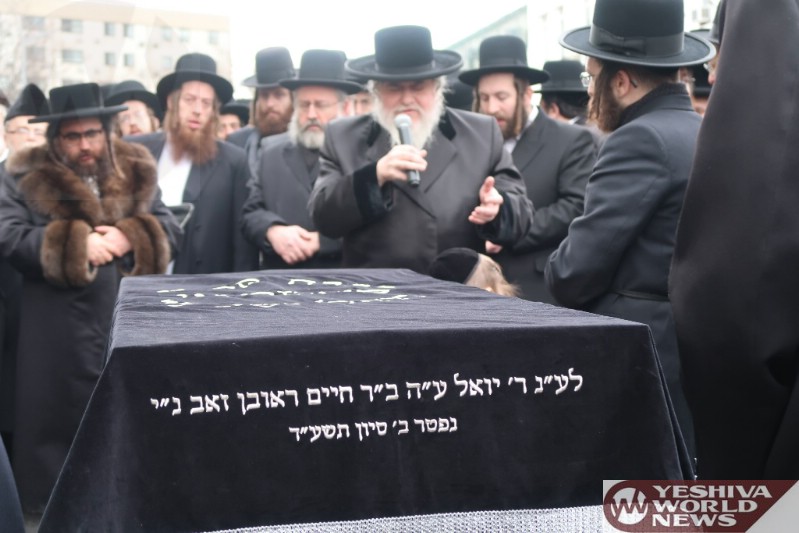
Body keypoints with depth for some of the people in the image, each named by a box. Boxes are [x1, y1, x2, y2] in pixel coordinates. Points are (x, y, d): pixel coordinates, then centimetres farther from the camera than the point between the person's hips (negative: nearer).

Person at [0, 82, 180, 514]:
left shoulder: (135, 173, 10)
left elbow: (169, 231, 7)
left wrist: (130, 238, -13)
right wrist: (76, 245, -17)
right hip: (58, 330, -2)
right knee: (60, 416, 3)